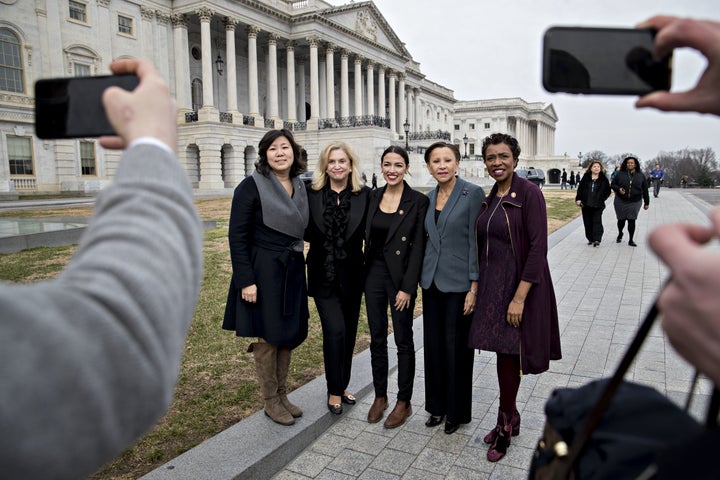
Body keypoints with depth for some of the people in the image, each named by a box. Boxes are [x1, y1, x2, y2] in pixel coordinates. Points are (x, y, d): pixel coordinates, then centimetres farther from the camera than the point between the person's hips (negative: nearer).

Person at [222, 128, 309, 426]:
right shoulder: (252, 186, -12)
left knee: (289, 334, 14)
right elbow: (237, 236, -13)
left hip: (292, 270, 6)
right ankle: (270, 402, 23)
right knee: (268, 336, 5)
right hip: (263, 271, -6)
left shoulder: (300, 187, 7)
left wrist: (298, 264, 9)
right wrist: (245, 280, -17)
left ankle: (282, 394, 32)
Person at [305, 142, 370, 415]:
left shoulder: (364, 195, -3)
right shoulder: (312, 195, -3)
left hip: (351, 275, 2)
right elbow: (306, 233, -1)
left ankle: (342, 385, 32)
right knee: (335, 330, -8)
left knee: (349, 333, 13)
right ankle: (334, 391, 11)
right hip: (323, 275, -2)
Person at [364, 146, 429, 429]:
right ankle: (380, 396, 30)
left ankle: (404, 403, 22)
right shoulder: (373, 197, 5)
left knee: (403, 340, 7)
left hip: (400, 276, -4)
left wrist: (407, 288, -14)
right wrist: (363, 271, 3)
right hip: (374, 272, 5)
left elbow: (418, 247, -11)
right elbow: (367, 237, 10)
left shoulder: (418, 201, -9)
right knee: (377, 338, 13)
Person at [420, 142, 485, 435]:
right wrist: (422, 278, 12)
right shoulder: (429, 198, 8)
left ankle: (457, 411, 24)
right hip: (431, 282, 6)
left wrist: (474, 287, -14)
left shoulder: (472, 193, -10)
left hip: (458, 284, -6)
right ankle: (437, 405, 30)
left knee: (456, 346, 5)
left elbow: (476, 241, -12)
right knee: (433, 344, 13)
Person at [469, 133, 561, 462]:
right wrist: (480, 288, 9)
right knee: (503, 351, 14)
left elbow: (538, 248, -18)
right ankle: (511, 418, 32)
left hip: (519, 285, -6)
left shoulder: (529, 193, -13)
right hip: (493, 286, 6)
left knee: (508, 354, 2)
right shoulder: (490, 198, 7)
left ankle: (504, 425, 22)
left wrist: (519, 297, -21)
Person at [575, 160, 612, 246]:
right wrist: (578, 199, -2)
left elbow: (608, 191, 7)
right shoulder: (586, 177, 7)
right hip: (586, 204, 2)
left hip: (598, 205, -2)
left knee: (597, 221, -7)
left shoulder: (604, 179, 4)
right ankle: (590, 239, 17)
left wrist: (602, 199, -5)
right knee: (587, 222, 6)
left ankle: (597, 239, -8)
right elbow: (580, 189, 7)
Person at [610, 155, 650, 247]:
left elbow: (645, 190, 8)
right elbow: (612, 184, 6)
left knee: (631, 221, -3)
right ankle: (620, 234, 39)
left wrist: (646, 202, 8)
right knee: (621, 219, 11)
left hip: (635, 202, 0)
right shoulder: (620, 174, 0)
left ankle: (631, 240, 7)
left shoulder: (641, 175, 4)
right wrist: (618, 189, -16)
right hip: (621, 202, 0)